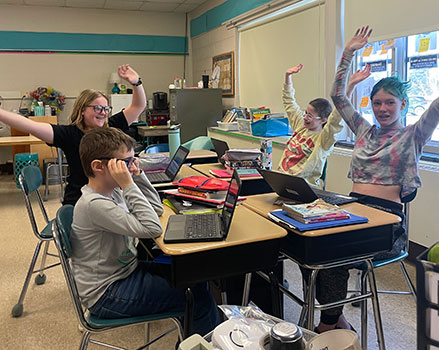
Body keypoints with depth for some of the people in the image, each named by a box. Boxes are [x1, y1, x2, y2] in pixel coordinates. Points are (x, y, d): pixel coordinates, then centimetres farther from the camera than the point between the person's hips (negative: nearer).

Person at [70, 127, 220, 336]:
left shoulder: (112, 191, 1)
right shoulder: (95, 204, -28)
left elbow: (156, 209, 7)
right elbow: (152, 229, -33)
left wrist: (137, 175, -3)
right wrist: (128, 185, -30)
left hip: (125, 269, 10)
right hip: (106, 295, -10)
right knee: (200, 301, -13)